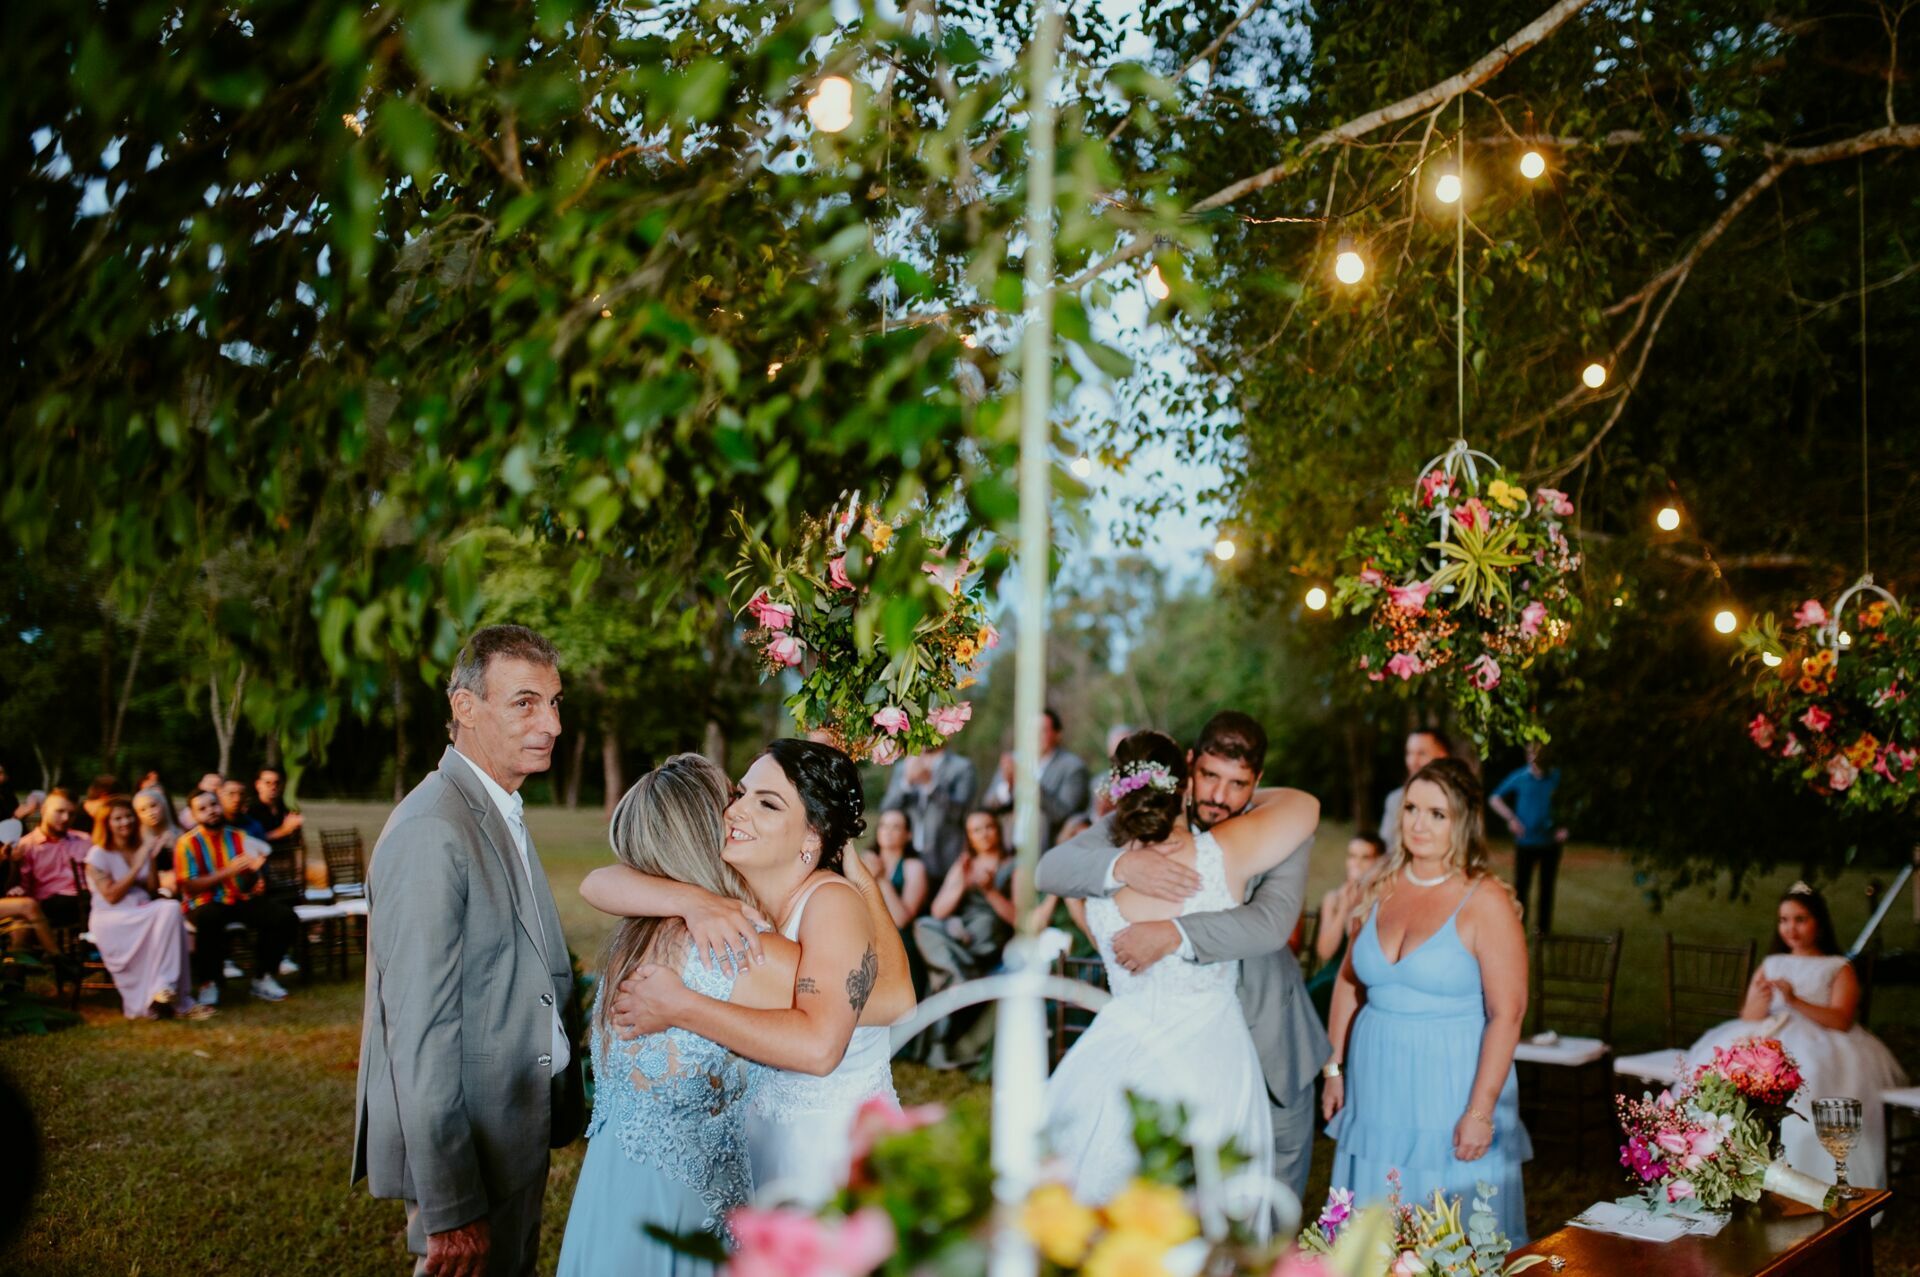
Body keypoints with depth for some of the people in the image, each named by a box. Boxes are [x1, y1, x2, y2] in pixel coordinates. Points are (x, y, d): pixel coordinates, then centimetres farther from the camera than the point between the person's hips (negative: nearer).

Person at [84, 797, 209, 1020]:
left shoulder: (142, 848, 14)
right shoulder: (98, 854, -1)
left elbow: (153, 889, 8)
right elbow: (111, 896, -11)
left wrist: (152, 859, -5)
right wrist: (138, 866, -14)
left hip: (142, 914, 5)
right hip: (110, 920, -5)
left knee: (172, 909, -29)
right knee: (167, 912, -31)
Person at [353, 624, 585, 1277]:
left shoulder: (502, 815, 10)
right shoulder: (432, 832, -22)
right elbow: (419, 1031, -25)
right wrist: (448, 1209, -25)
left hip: (517, 1136, 9)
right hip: (467, 1147, -9)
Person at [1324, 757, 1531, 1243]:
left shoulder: (1485, 902, -11)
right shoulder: (1380, 889, 5)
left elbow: (1507, 1014, -14)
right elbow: (1349, 983, 14)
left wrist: (1481, 1110, -16)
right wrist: (1335, 1067, 12)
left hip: (1450, 1088, -5)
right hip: (1377, 1088, 5)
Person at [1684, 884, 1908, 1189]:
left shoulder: (1839, 968, 11)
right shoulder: (1770, 965, 21)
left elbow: (1842, 1021, -5)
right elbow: (1748, 1018, 11)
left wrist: (1796, 1001, -19)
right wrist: (1759, 1002, -13)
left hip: (1821, 1045, -3)